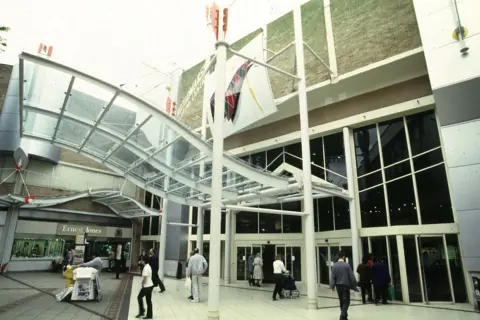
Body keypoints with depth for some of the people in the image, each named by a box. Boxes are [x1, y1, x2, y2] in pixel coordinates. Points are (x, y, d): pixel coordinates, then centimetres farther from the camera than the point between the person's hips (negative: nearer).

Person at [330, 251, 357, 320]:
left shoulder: (334, 265, -4)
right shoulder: (347, 265, -11)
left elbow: (332, 277, -5)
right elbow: (351, 276, -8)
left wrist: (332, 286, -2)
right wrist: (354, 285, 2)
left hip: (338, 286, 4)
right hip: (345, 285, -3)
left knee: (341, 301, 17)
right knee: (346, 301, 2)